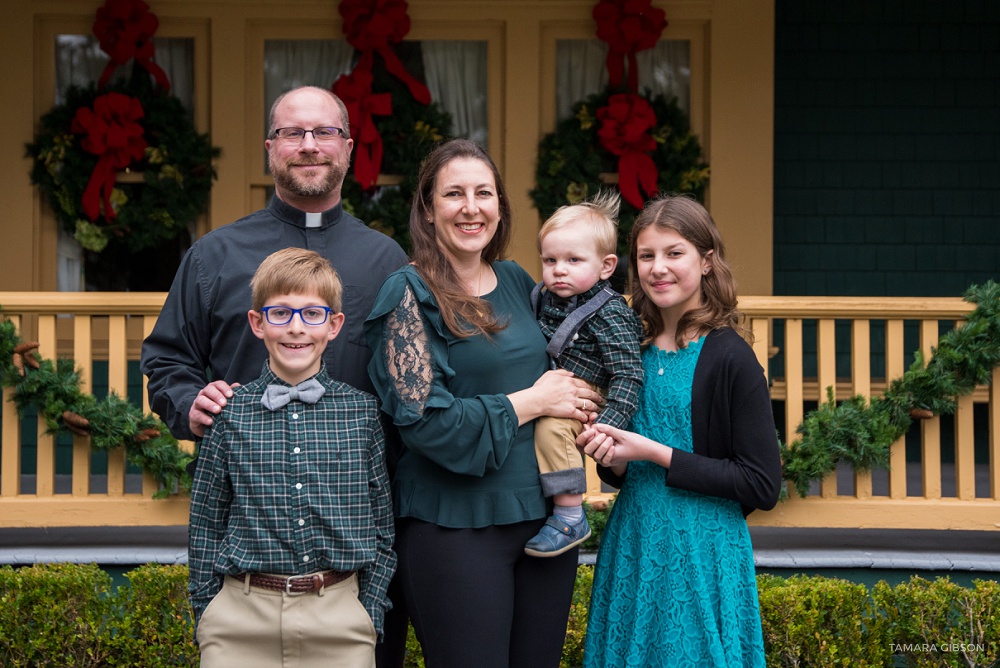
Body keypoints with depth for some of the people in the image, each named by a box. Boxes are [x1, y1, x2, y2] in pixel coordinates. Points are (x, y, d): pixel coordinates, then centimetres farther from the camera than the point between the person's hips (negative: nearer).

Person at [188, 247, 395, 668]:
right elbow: (205, 525, 7)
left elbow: (381, 524, 8)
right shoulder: (230, 415, 2)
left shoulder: (361, 412, 4)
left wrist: (369, 616, 3)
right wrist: (206, 616, 3)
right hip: (242, 619, 0)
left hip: (340, 617, 0)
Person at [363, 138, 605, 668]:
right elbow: (423, 418, -16)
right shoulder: (411, 293, -7)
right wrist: (531, 402, -12)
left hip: (544, 516, 6)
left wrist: (580, 399, 5)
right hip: (455, 523, -6)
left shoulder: (518, 283, 11)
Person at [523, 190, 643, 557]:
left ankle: (571, 517, -26)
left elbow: (627, 374, -21)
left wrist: (608, 424, -30)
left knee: (551, 427, -31)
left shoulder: (608, 314, -18)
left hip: (584, 399, -9)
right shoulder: (542, 296, 5)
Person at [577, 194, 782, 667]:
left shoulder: (729, 358, -11)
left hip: (702, 554, -6)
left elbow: (762, 486, -14)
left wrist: (656, 454, -15)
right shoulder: (635, 352, 7)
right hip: (633, 544, 6)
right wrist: (615, 462, -6)